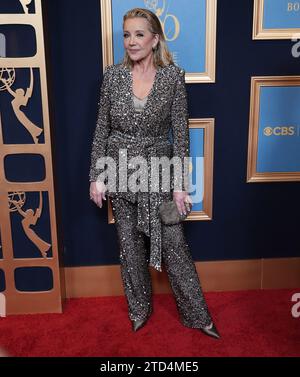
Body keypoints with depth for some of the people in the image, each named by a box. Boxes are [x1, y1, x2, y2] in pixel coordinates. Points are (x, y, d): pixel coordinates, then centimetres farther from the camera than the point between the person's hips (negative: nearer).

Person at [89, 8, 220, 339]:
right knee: (129, 245, 13)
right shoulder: (112, 76, -1)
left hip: (159, 171, -2)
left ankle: (197, 314, 23)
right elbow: (101, 129, 3)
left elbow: (180, 133, -5)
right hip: (120, 172, 2)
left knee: (174, 245, 3)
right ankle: (139, 309, 34)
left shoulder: (173, 76, -6)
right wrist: (96, 176, 0)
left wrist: (179, 184, -9)